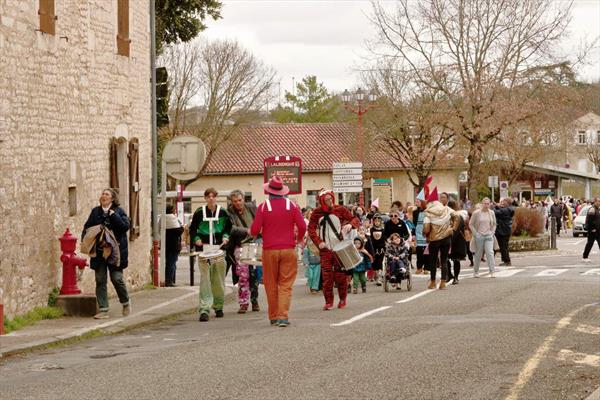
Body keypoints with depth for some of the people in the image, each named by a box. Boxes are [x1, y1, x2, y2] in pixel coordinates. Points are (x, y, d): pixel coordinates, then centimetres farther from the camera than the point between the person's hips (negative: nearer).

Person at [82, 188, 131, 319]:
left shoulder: (119, 211, 0)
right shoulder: (95, 211, 10)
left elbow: (125, 226, -13)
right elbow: (87, 227, 11)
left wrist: (113, 215, -17)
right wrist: (84, 240, -6)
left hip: (115, 251, -3)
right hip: (99, 252, 4)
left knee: (117, 278, -3)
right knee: (100, 280, 1)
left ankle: (126, 303, 21)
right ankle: (103, 310, 5)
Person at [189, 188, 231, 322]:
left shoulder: (223, 213, 6)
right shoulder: (199, 213, 2)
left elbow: (229, 228, 18)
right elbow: (192, 229, 10)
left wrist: (226, 237, 0)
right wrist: (196, 239, -7)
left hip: (219, 250, 2)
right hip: (204, 250, -2)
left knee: (219, 280, 6)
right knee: (205, 279, -9)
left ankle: (218, 306, 22)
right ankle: (204, 309, -13)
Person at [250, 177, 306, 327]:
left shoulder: (263, 207, -2)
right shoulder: (292, 206, 1)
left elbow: (254, 231, -6)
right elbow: (302, 227, -4)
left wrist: (254, 233, 17)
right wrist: (299, 239, 16)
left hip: (270, 250, -1)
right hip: (288, 250, 1)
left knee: (271, 285, 10)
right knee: (286, 285, 0)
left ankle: (273, 317, 14)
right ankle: (283, 316, -13)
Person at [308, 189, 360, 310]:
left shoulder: (340, 210, 0)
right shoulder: (317, 213, 2)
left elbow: (356, 220, 4)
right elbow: (311, 229, 4)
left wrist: (350, 225, -19)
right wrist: (318, 242, -10)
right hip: (325, 249, 1)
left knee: (340, 275, 1)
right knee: (327, 275, -4)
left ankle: (342, 299, 17)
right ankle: (328, 301, 4)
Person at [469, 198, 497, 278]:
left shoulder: (491, 213, 5)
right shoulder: (476, 213, -5)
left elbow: (494, 224, 17)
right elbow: (471, 224, 0)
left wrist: (492, 232, 4)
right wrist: (475, 233, -7)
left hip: (489, 236, 2)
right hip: (479, 236, -2)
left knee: (490, 253, -10)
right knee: (478, 254, 5)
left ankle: (492, 272, -10)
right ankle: (476, 272, 18)